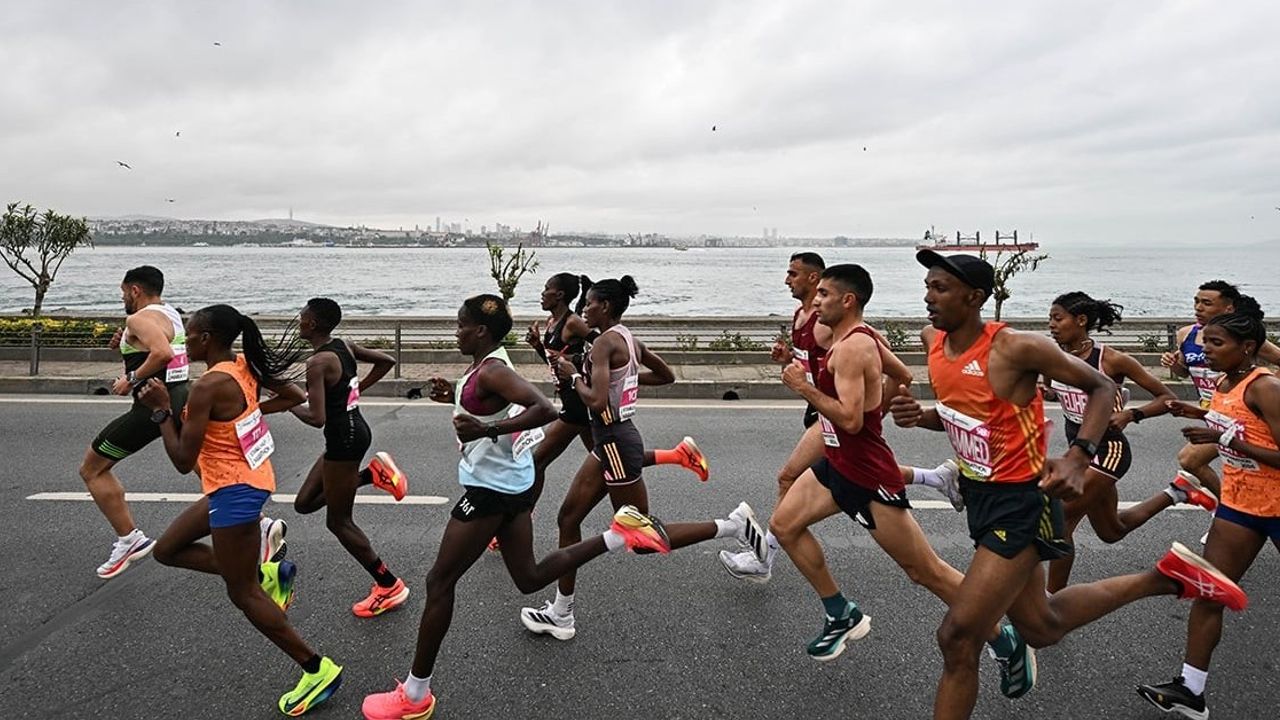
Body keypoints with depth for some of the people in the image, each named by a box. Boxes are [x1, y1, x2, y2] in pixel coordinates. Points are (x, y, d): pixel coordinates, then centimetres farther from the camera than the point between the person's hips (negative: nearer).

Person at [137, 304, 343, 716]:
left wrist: (161, 410, -11)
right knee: (167, 550, 21)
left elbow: (183, 461, -18)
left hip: (235, 490, -9)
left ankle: (318, 670, 9)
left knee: (242, 594, 3)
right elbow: (295, 397, 16)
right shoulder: (244, 367, 2)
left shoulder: (209, 386, -22)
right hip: (248, 480, 9)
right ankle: (266, 575, 14)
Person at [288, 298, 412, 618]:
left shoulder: (318, 362, -20)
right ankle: (374, 474, 13)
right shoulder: (346, 346, 5)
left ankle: (389, 586, 11)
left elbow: (316, 418, -25)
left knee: (338, 521, 5)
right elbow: (387, 361, 15)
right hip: (354, 430, 9)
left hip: (344, 440, -9)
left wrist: (289, 403, -6)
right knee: (304, 503, 20)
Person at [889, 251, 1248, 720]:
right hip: (978, 494, 8)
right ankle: (1164, 577, 41)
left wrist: (1078, 458, -25)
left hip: (1018, 503, -8)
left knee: (958, 638, -9)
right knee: (1040, 627, 25)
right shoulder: (933, 340, 0)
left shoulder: (1015, 348, -21)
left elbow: (1102, 388, -10)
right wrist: (918, 416, -8)